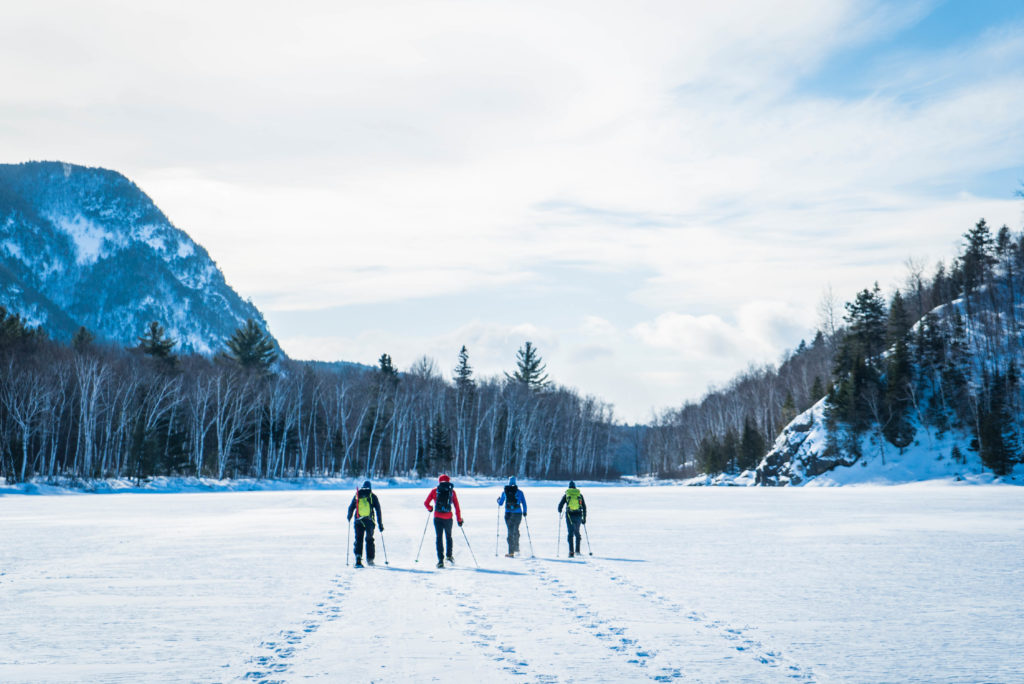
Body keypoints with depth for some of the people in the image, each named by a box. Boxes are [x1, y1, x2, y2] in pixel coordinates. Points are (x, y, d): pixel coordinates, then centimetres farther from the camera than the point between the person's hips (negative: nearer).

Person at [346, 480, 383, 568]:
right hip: (369, 521, 0)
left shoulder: (357, 495, 7)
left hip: (358, 521, 0)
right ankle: (370, 560, 16)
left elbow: (351, 508, 8)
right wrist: (380, 524, 6)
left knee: (358, 540, 1)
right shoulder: (373, 496, 4)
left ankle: (358, 559, -18)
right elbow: (378, 510, 2)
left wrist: (349, 517, 26)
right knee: (369, 540, 14)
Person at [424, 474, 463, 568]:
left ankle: (440, 560, -6)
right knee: (448, 537, 23)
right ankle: (449, 556, 23)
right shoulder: (451, 491, 5)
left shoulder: (435, 490, 5)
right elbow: (457, 506, 4)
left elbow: (426, 503, 4)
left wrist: (430, 508, 25)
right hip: (448, 517, 1)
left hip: (437, 518, -1)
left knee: (439, 538, 2)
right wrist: (459, 519, 8)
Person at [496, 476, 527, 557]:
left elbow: (500, 503, 11)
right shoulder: (519, 492, 0)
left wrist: (498, 500, 34)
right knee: (516, 530, 22)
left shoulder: (504, 492, 2)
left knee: (510, 532, 3)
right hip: (518, 513, 0)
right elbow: (524, 502, -1)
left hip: (508, 514, 0)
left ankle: (511, 552, -3)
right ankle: (516, 548, 32)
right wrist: (524, 512, 13)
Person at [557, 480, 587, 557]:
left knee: (570, 533, 1)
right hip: (578, 516, 2)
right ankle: (577, 550, 16)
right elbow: (584, 507, 8)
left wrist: (559, 511, 24)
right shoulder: (580, 495, 8)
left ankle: (571, 551, -9)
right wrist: (584, 518, 15)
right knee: (577, 533, 18)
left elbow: (560, 505, 0)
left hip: (569, 516, -2)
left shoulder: (566, 495, 3)